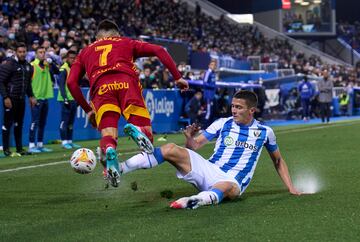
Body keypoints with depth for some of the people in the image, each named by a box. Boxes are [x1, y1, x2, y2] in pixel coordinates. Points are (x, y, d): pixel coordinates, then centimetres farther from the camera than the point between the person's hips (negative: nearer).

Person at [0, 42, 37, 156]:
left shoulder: (28, 66, 12)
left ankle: (19, 148, 18)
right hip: (10, 99, -7)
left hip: (21, 99, 7)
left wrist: (31, 96, 14)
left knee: (19, 124, 12)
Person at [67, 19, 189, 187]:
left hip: (101, 88, 1)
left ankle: (108, 150, -38)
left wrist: (87, 110, 26)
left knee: (108, 136, 1)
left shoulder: (85, 52, 35)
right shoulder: (126, 43, 33)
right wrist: (177, 77, 20)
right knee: (146, 134, 0)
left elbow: (71, 82, 21)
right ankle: (139, 132, -39)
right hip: (127, 82, -1)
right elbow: (159, 51, 20)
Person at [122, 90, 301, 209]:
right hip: (209, 171, 2)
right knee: (171, 149, -20)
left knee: (228, 188, -43)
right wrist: (189, 139, -17)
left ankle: (193, 201, -73)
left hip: (232, 182, -2)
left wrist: (290, 187, 15)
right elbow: (195, 146, 6)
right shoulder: (223, 123, 8)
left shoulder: (265, 132, 8)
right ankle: (116, 169, -28)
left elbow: (278, 161, 21)